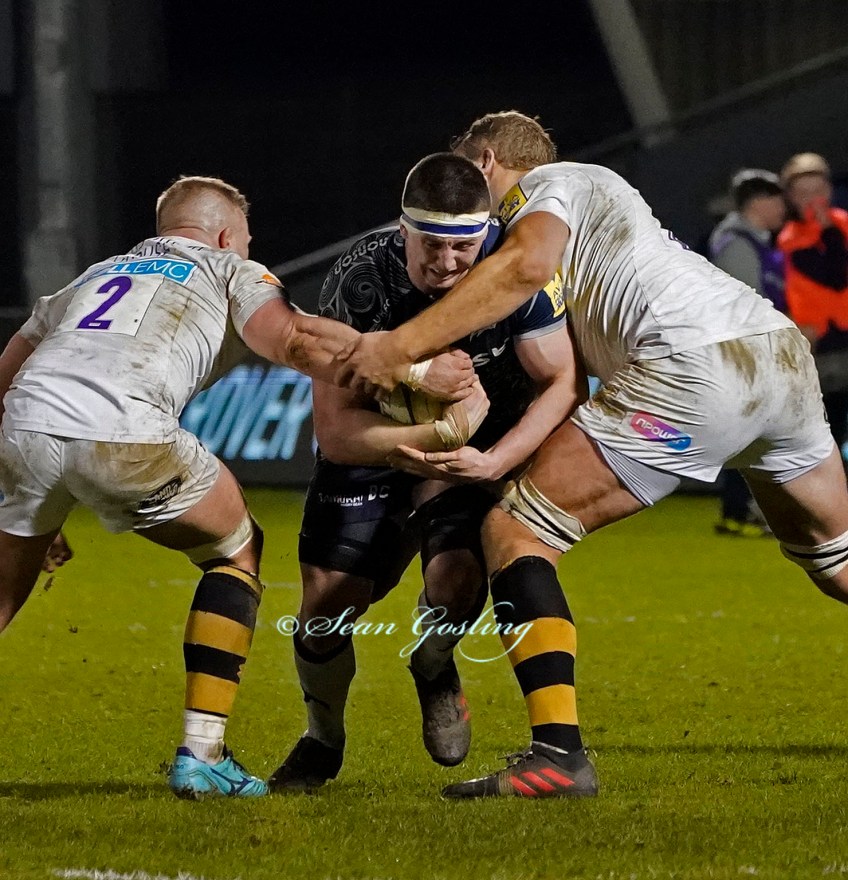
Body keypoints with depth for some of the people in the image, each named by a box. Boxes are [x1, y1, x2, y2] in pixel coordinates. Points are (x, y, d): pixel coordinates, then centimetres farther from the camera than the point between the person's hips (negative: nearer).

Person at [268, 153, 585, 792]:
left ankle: (433, 670, 13)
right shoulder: (359, 281, -29)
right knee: (328, 599, -9)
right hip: (376, 442, 0)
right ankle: (323, 742, 22)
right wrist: (432, 436, -44)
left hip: (483, 446, 0)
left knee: (458, 576, -25)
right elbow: (335, 430, -27)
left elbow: (564, 383, -16)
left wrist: (494, 461, -31)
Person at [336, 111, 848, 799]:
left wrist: (401, 347, -15)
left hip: (696, 366, -9)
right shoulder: (599, 195, 35)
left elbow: (526, 263, -16)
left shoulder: (545, 183, 9)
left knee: (514, 531, -4)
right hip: (786, 354, 9)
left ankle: (559, 752, -17)